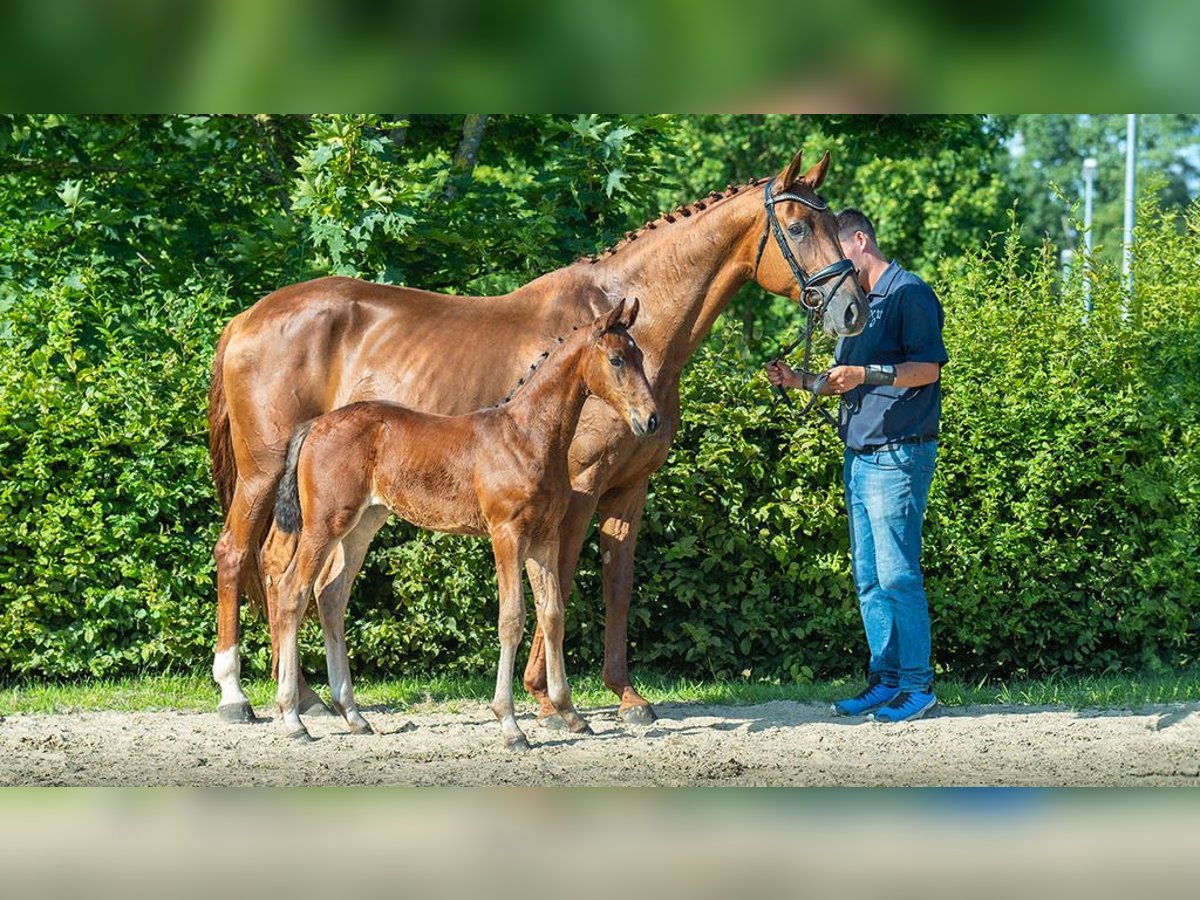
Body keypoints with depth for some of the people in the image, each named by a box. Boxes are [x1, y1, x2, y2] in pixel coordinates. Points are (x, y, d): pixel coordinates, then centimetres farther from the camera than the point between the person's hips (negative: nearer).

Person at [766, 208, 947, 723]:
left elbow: (928, 368, -15)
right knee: (868, 578, 9)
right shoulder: (858, 305, 20)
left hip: (898, 454, -9)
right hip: (859, 456, 9)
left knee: (897, 573, -9)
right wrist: (799, 382, 10)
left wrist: (867, 374, -26)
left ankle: (917, 685, -4)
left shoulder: (909, 294, -7)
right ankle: (885, 680, 13)